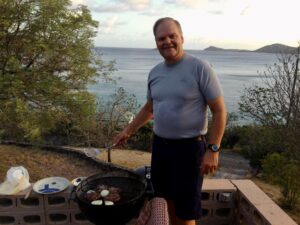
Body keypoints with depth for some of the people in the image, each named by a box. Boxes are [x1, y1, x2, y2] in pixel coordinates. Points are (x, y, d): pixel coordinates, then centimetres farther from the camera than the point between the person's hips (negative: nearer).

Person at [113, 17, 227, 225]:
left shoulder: (200, 68, -12)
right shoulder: (155, 72, 6)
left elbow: (219, 111, -12)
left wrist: (213, 149, -17)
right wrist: (128, 131, 18)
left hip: (189, 146, -5)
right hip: (160, 144, 6)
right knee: (170, 199, 19)